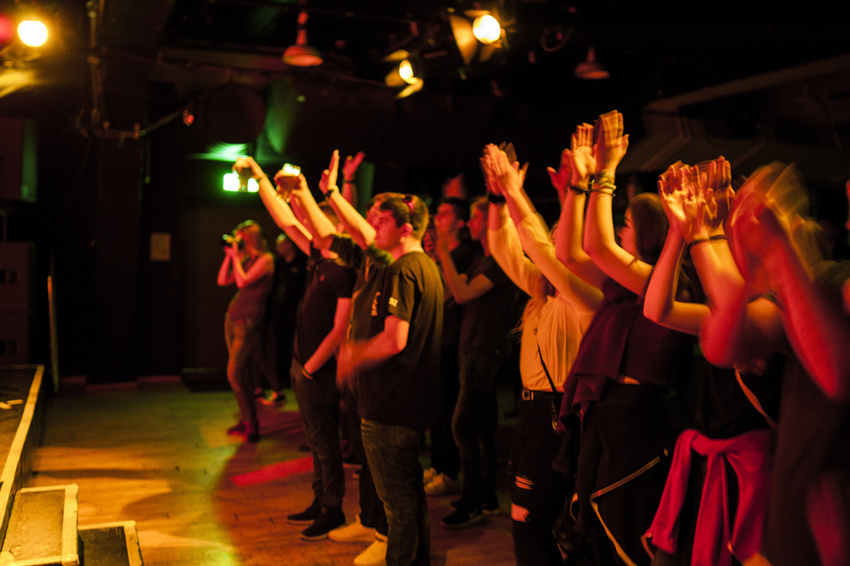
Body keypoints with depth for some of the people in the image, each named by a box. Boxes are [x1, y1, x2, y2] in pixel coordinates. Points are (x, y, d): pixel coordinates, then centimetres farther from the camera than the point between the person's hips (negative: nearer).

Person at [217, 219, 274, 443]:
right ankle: (247, 419, 19)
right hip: (232, 319, 8)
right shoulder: (244, 259, 14)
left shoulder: (265, 259, -9)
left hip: (249, 322, -8)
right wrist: (229, 255, 5)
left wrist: (235, 256, -11)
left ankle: (250, 424, 0)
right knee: (240, 372, 10)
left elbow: (242, 282, -20)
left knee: (234, 373, -10)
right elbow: (222, 281, 10)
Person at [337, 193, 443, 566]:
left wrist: (355, 356, -10)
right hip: (414, 399, 10)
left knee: (396, 497, 3)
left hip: (391, 403, -10)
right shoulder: (427, 267, 13)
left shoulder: (402, 271, -19)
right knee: (410, 489, 21)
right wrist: (360, 351, 16)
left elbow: (394, 340, -27)